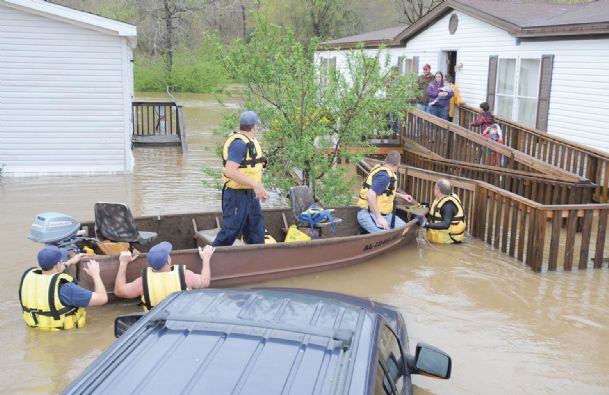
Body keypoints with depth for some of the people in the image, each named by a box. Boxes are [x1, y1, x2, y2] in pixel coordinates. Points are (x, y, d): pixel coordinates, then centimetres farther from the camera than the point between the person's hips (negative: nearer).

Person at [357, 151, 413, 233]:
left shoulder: (380, 168, 11)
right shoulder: (384, 176, -20)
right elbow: (370, 195, -32)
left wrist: (401, 195, 37)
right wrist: (379, 218, -29)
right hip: (369, 215, -11)